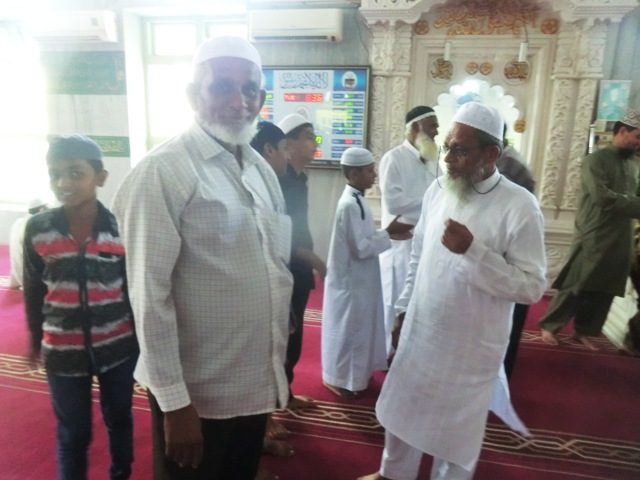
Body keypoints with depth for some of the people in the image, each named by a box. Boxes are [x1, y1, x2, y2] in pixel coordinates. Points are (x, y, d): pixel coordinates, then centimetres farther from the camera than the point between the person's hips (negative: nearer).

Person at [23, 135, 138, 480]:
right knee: (72, 433, 14)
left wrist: (141, 336, 3)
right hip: (62, 352, 0)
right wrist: (35, 338, 11)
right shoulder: (37, 229, -7)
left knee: (119, 419, 20)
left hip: (117, 347, 0)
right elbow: (32, 291, 4)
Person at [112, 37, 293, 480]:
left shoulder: (262, 169, 4)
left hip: (256, 379, 6)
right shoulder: (164, 172, -18)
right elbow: (150, 295, -18)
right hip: (197, 390, -6)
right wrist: (174, 401, -15)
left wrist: (277, 362, 12)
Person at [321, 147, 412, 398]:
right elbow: (361, 248, -24)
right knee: (348, 329, 5)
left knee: (358, 328, 21)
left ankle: (353, 374, 37)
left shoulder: (356, 200, 7)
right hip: (351, 280, -10)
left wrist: (387, 233, 1)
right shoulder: (350, 205, -23)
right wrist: (388, 233, -15)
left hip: (359, 278, 10)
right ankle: (339, 378, 23)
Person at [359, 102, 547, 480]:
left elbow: (532, 287, -19)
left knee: (457, 429, 16)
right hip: (419, 333, 6)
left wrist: (472, 250, -29)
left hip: (470, 348, -5)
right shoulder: (437, 190, -2)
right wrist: (404, 308, 11)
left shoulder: (520, 206, -18)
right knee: (403, 411, 23)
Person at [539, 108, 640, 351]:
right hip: (594, 237, -6)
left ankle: (583, 330, 27)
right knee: (575, 287, 0)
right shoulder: (596, 160, -7)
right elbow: (602, 197, -19)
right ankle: (549, 326, 15)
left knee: (603, 291, 12)